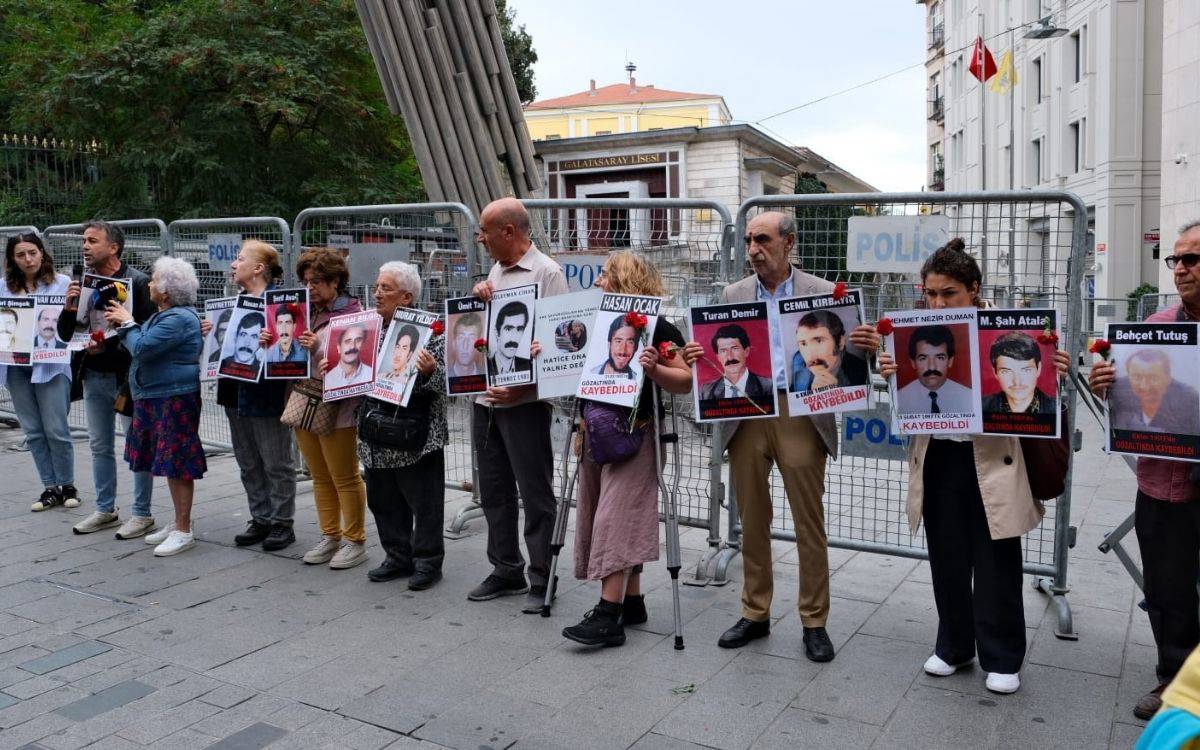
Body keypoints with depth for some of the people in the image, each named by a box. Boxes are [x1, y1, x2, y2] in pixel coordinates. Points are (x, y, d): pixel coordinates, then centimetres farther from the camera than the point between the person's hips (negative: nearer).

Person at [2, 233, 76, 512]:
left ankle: (67, 485, 15)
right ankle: (50, 488, 18)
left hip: (50, 364, -4)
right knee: (33, 431, 8)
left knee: (56, 430, -3)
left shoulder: (62, 283, -2)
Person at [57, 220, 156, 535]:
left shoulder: (138, 282, -10)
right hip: (94, 375, 7)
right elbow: (65, 335, 10)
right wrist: (69, 308, -8)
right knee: (100, 446, 14)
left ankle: (142, 514, 12)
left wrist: (109, 344, -23)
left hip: (128, 375, -6)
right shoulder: (82, 283, 8)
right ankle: (105, 510, 27)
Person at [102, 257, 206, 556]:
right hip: (155, 399, 10)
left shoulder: (179, 319, -18)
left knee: (176, 464, -5)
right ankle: (180, 524, 27)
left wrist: (127, 323, -5)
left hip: (175, 400, -10)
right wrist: (124, 325, 10)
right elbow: (143, 346, 22)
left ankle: (183, 531, 1)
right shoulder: (165, 315, 16)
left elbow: (141, 347, -21)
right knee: (171, 464, 16)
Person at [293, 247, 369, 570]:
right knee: (320, 477, 15)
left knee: (345, 477, 2)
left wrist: (317, 348, -25)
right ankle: (330, 536, 26)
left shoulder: (353, 313, -10)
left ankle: (355, 541, 13)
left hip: (336, 408, -7)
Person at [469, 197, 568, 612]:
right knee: (494, 490, 15)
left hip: (524, 403, -8)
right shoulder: (495, 271, 15)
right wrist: (477, 298, 3)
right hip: (485, 398, 8)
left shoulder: (547, 273, -10)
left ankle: (542, 578, 12)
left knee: (535, 493, 1)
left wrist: (520, 389, -23)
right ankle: (506, 570, 27)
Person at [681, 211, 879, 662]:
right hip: (746, 417, 3)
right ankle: (755, 614, 25)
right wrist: (696, 357, -12)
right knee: (752, 522, 11)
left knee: (809, 524, 3)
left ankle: (814, 622, 17)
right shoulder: (733, 295, 11)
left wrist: (867, 347, -21)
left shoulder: (822, 292, 2)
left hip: (800, 415, -3)